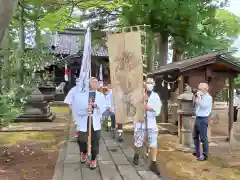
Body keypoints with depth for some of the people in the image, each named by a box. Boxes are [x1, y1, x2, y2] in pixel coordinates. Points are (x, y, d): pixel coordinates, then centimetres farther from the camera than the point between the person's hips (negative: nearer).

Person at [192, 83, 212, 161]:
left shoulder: (208, 97, -12)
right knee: (195, 136, 19)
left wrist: (199, 96, -18)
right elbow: (193, 103, 16)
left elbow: (203, 105, -24)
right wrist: (195, 96, 5)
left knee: (203, 138, -1)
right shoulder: (200, 96, 12)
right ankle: (197, 152, 33)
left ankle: (205, 155, 10)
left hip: (203, 119, -9)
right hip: (197, 118, 9)